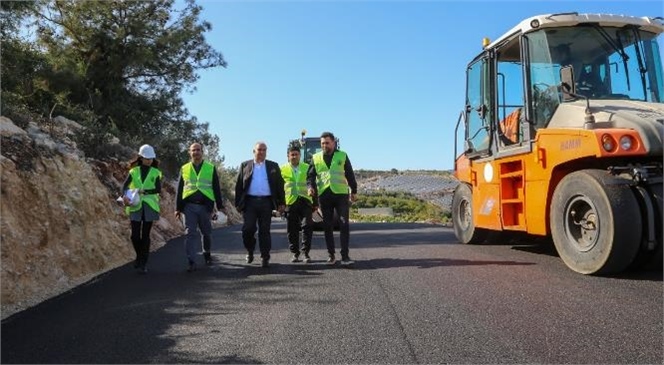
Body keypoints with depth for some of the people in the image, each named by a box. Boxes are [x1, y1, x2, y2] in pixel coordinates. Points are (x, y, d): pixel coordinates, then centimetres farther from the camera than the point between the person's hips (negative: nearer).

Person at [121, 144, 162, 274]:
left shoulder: (155, 173, 6)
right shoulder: (134, 171, 8)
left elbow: (158, 189, -6)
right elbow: (125, 185, -4)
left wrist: (144, 191, -20)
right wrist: (124, 196, -24)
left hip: (149, 206, -1)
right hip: (135, 206, 1)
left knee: (145, 235, 0)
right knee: (135, 235, -3)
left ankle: (143, 264, 7)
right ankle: (139, 256, 25)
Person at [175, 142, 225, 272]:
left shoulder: (211, 168, 6)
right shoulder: (184, 169, 10)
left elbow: (217, 189, 6)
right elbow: (179, 190, 11)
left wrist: (220, 206, 0)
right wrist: (178, 208, 7)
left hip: (205, 206, 0)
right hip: (189, 206, 0)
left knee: (207, 232, 11)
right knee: (190, 233, -6)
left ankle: (207, 253, 35)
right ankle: (191, 262, -5)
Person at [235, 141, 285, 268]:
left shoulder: (273, 166, 11)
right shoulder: (245, 165, 11)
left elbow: (280, 185, 9)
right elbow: (239, 185, 8)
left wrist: (281, 203, 2)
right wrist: (238, 203, 2)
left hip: (266, 202, 0)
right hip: (250, 202, 0)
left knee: (264, 231, 2)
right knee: (247, 229, -4)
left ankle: (265, 258, 9)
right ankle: (250, 251, 21)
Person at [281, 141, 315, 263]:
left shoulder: (307, 168, 9)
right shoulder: (283, 169, 7)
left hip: (305, 201, 0)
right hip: (290, 202, 0)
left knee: (307, 226, -8)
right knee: (292, 230, 5)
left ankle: (306, 253, 0)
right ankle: (295, 253, 17)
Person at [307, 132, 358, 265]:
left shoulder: (342, 156, 8)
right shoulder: (316, 158, 10)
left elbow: (350, 174, 12)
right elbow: (310, 175, 8)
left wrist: (353, 191, 12)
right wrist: (310, 187, -11)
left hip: (341, 194, -1)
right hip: (324, 195, 2)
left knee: (344, 224, -7)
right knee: (327, 226, 6)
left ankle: (345, 255, -5)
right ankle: (331, 255, 16)